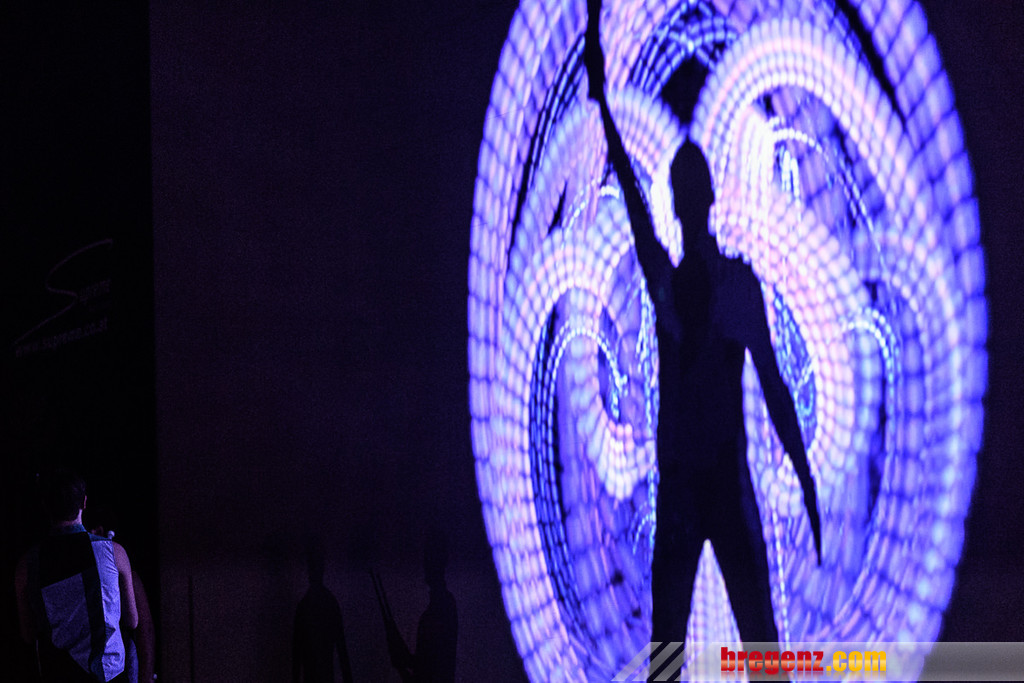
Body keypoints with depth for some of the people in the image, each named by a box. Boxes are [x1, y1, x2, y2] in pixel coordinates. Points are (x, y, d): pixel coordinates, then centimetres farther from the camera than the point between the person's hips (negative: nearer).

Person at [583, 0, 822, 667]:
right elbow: (631, 197, -1)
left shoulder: (741, 282, 3)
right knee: (664, 650, 1)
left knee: (763, 647, -6)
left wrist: (807, 479, -3)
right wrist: (603, 105, -10)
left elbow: (774, 384, 2)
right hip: (675, 488, 3)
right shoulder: (664, 281, 8)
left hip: (730, 483, -2)